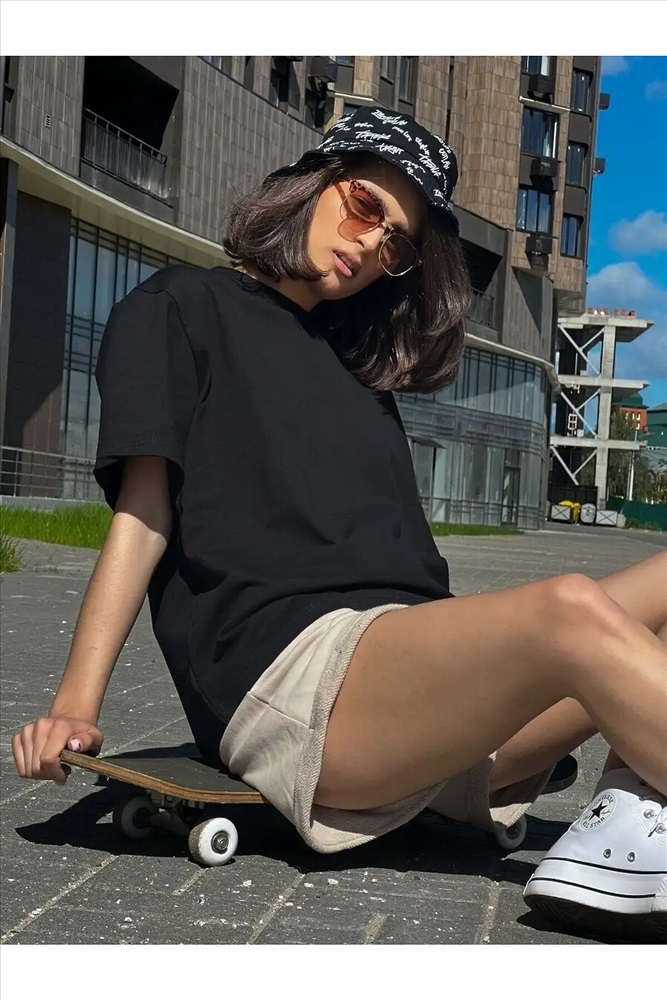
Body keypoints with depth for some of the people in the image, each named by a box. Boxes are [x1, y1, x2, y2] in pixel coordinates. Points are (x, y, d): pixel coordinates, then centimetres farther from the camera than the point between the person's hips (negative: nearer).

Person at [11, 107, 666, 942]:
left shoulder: (356, 367, 32)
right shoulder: (181, 308, 16)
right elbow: (144, 513, 3)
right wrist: (74, 704, -9)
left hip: (424, 665, 7)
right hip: (287, 669, -7)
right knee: (574, 610, -31)